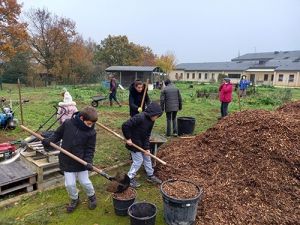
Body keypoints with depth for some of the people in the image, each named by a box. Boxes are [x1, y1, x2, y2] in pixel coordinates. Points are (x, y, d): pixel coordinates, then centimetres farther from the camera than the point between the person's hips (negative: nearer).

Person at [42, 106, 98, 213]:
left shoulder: (91, 132, -14)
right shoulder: (68, 123, -13)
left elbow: (90, 149, -9)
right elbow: (58, 134, 3)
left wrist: (88, 161, -22)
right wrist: (49, 141, -14)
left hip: (81, 161, -1)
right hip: (67, 161, 1)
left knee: (85, 182, 10)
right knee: (70, 184, 6)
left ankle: (91, 196, 41)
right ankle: (74, 199, 37)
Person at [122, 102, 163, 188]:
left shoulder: (151, 121, -3)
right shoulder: (139, 118, -30)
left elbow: (147, 135, 0)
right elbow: (125, 126, -31)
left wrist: (147, 148, -8)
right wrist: (128, 138, -23)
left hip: (142, 143, 8)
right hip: (134, 143, -8)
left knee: (147, 158, 15)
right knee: (138, 160, -2)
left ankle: (150, 175, 33)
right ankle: (129, 178, 17)